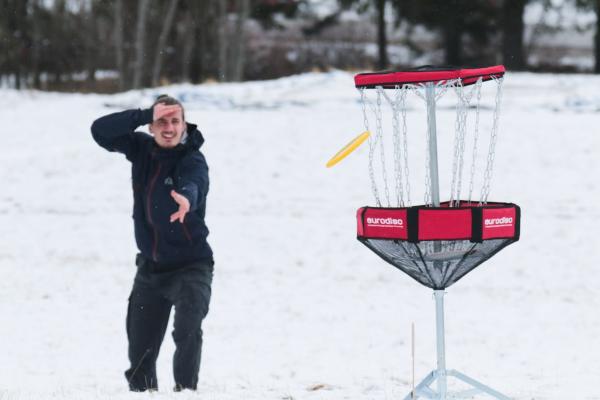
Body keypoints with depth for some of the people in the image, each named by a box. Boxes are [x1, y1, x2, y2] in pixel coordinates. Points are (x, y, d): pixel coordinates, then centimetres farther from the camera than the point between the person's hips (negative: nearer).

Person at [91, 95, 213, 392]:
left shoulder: (192, 160, -20)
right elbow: (100, 131, -12)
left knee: (188, 331, -28)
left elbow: (195, 184, -42)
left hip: (190, 267, -5)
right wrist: (144, 115, -24)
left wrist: (186, 199, -67)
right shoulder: (141, 148, -3)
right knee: (140, 348, 12)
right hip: (150, 268, 5)